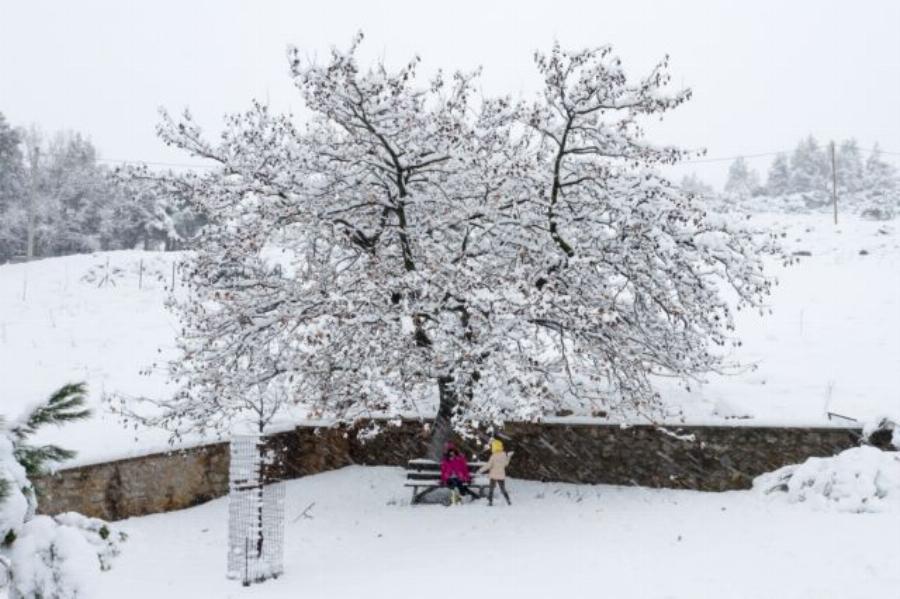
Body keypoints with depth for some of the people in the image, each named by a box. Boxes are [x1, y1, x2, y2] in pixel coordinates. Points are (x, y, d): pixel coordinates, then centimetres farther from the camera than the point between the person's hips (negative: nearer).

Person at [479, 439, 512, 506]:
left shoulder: (494, 456, -17)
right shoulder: (504, 455, -2)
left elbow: (488, 465, -18)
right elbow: (506, 463, 12)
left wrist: (481, 470, -11)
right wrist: (509, 456, 24)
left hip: (494, 475, -4)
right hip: (501, 475, 4)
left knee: (491, 489, 8)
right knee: (503, 489, 14)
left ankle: (490, 501, 3)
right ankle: (508, 501, 6)